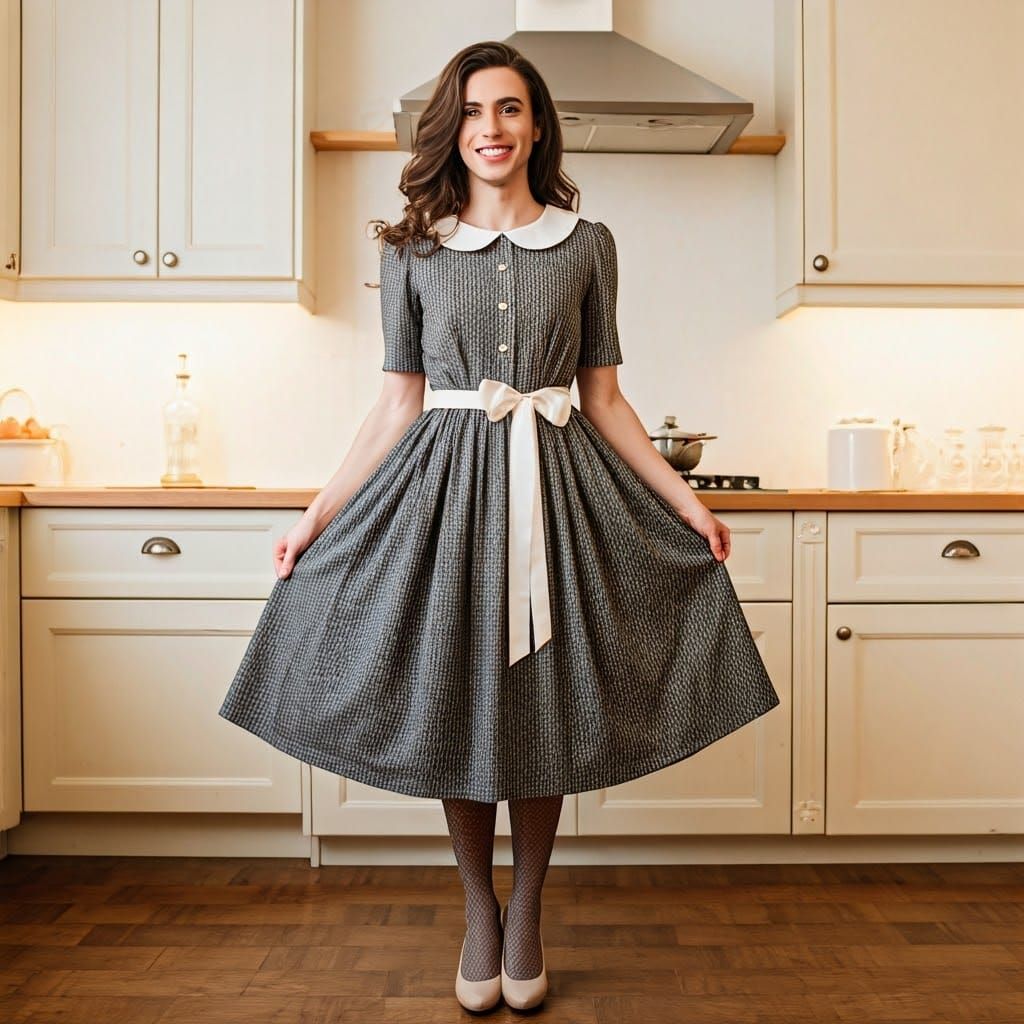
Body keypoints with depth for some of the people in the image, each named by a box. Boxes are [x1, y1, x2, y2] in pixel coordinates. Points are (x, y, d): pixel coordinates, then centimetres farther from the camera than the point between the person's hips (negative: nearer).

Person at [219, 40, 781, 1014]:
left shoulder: (587, 243, 6)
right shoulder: (412, 248, 6)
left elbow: (604, 397, 8)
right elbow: (398, 402, 5)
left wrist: (686, 501, 4)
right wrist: (320, 511, 1)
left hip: (557, 485, 0)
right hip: (446, 485, 0)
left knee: (542, 708, 5)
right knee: (454, 704, 5)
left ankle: (526, 912, 27)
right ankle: (478, 908, 28)